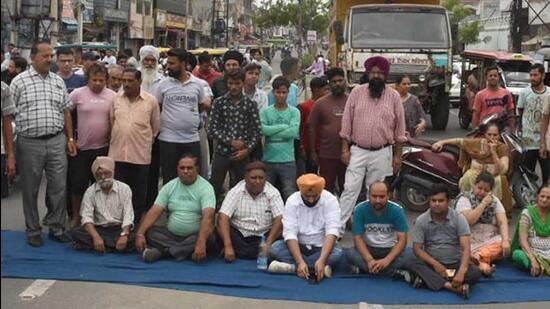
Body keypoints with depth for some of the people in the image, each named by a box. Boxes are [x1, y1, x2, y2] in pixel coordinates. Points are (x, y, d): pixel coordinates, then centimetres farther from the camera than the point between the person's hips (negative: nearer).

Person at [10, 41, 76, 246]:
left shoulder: (58, 81, 10)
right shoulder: (19, 81, -2)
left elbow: (66, 112, 15)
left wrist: (70, 138, 10)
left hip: (57, 141, 3)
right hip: (30, 143, -3)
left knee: (59, 187, 5)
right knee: (30, 189, 7)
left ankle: (57, 228, 18)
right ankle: (33, 231, 19)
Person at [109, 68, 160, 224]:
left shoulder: (151, 101, -3)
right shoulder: (116, 98, 3)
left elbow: (156, 126, 7)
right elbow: (111, 122, 13)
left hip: (140, 154, -2)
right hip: (117, 153, 2)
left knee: (138, 193, 8)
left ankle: (135, 223, 20)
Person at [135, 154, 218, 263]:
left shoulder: (205, 188, -9)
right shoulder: (169, 186, 5)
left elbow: (208, 216, -24)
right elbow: (154, 212, -3)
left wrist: (201, 243, -39)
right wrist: (140, 234, -19)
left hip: (195, 236, -3)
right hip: (172, 234, 3)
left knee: (208, 239, -34)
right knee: (149, 232, -19)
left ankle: (162, 251, -27)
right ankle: (189, 251, -27)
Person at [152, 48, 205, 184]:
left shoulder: (197, 85, 3)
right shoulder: (162, 84, -1)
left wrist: (193, 120, 8)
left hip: (192, 139, 1)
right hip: (168, 140, -1)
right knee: (169, 179, 6)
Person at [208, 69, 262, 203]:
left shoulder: (250, 104, 2)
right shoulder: (219, 102, 0)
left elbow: (257, 131, 2)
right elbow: (212, 130, -3)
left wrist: (247, 149, -9)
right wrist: (231, 142, -10)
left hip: (242, 155, 1)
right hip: (222, 152, -1)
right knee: (214, 189, 1)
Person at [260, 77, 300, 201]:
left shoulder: (294, 112, 4)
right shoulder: (265, 111, 5)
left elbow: (294, 131, -13)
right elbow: (263, 129, -12)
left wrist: (272, 132, -9)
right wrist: (284, 126, -10)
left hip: (288, 160, -1)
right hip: (268, 160, 1)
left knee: (289, 194, -4)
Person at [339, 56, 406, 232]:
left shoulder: (394, 96, -1)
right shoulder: (356, 93, -1)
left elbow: (399, 128, 3)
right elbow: (347, 122, 1)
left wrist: (397, 154, 1)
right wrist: (345, 148, -3)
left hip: (382, 153, 0)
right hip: (357, 151, 0)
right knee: (350, 189, -3)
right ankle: (338, 226, -1)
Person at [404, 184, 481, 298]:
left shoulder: (459, 218, -9)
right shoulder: (421, 220, -5)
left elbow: (466, 248, -18)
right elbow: (417, 248, -5)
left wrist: (461, 272, -34)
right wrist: (435, 264, -22)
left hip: (455, 264, 0)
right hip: (432, 264, 1)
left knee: (475, 272, -30)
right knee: (410, 263, -28)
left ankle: (427, 278, -31)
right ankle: (450, 286, -39)